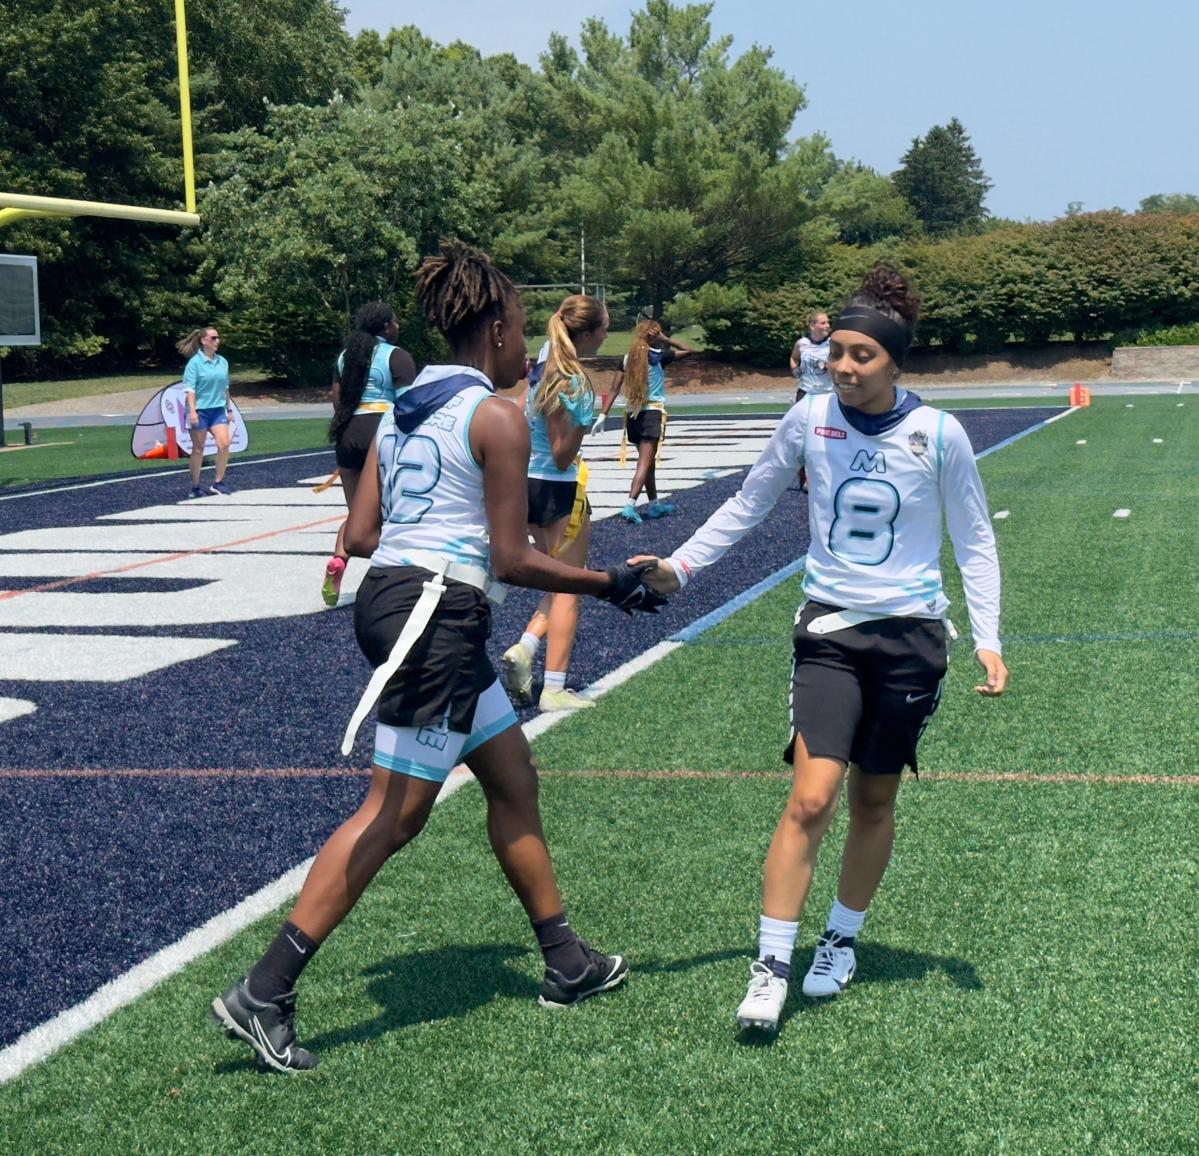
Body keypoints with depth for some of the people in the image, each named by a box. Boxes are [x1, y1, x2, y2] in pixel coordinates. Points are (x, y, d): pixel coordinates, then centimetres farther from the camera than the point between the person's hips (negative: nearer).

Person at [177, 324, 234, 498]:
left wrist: (229, 408, 17)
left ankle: (218, 482, 1)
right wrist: (192, 410, -21)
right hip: (200, 410, -5)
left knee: (224, 443, -10)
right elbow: (189, 389, -12)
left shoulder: (222, 362, 8)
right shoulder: (195, 362, -8)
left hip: (218, 409, 5)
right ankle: (195, 487, 13)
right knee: (198, 449, 3)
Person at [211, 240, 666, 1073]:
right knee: (394, 815, -6)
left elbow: (360, 535, 12)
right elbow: (511, 559, -10)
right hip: (439, 616, -10)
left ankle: (567, 963, 28)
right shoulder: (497, 417, -9)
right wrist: (608, 584, 1)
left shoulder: (404, 407, 14)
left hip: (389, 594, 10)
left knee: (514, 779, 18)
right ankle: (264, 994, -5)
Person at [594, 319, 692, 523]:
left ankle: (654, 504, 28)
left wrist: (604, 414, 3)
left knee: (648, 461, 19)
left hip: (632, 414, 6)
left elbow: (615, 389, 4)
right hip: (652, 412, -6)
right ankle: (630, 505, -23)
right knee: (645, 462, -9)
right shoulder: (658, 356, -6)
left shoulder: (628, 357, 7)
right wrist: (666, 340, 3)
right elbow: (689, 350, 1)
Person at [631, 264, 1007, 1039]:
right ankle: (771, 966, -5)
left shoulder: (939, 435, -7)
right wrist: (678, 568, 0)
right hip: (830, 630, 0)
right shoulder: (809, 420, -4)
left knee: (874, 801, 10)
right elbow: (747, 506, 9)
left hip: (911, 635, 0)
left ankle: (842, 941, 31)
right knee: (810, 800, -13)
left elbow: (974, 541, 3)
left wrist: (988, 640, -4)